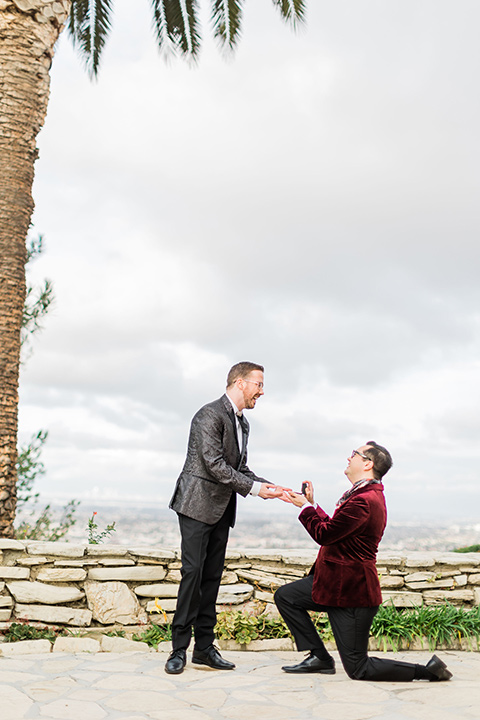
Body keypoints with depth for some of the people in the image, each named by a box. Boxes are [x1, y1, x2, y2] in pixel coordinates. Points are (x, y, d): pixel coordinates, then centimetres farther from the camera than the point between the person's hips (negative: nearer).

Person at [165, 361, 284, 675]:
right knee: (193, 571, -11)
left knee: (212, 575, 7)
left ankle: (204, 647, 12)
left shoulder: (242, 424, 16)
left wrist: (267, 485, 2)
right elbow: (214, 464, -20)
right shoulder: (210, 414, -13)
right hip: (198, 504, -8)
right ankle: (179, 649, -4)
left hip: (221, 509, 8)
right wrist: (254, 488, -19)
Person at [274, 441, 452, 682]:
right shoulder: (369, 494, 10)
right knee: (285, 596, 12)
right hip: (337, 583, 10)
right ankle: (320, 657, 15)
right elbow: (333, 529, 16)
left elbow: (323, 534, -22)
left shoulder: (364, 501, -25)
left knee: (358, 669, -2)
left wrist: (305, 506, -7)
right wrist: (311, 504, 17)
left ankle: (429, 670, 5)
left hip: (352, 592, -10)